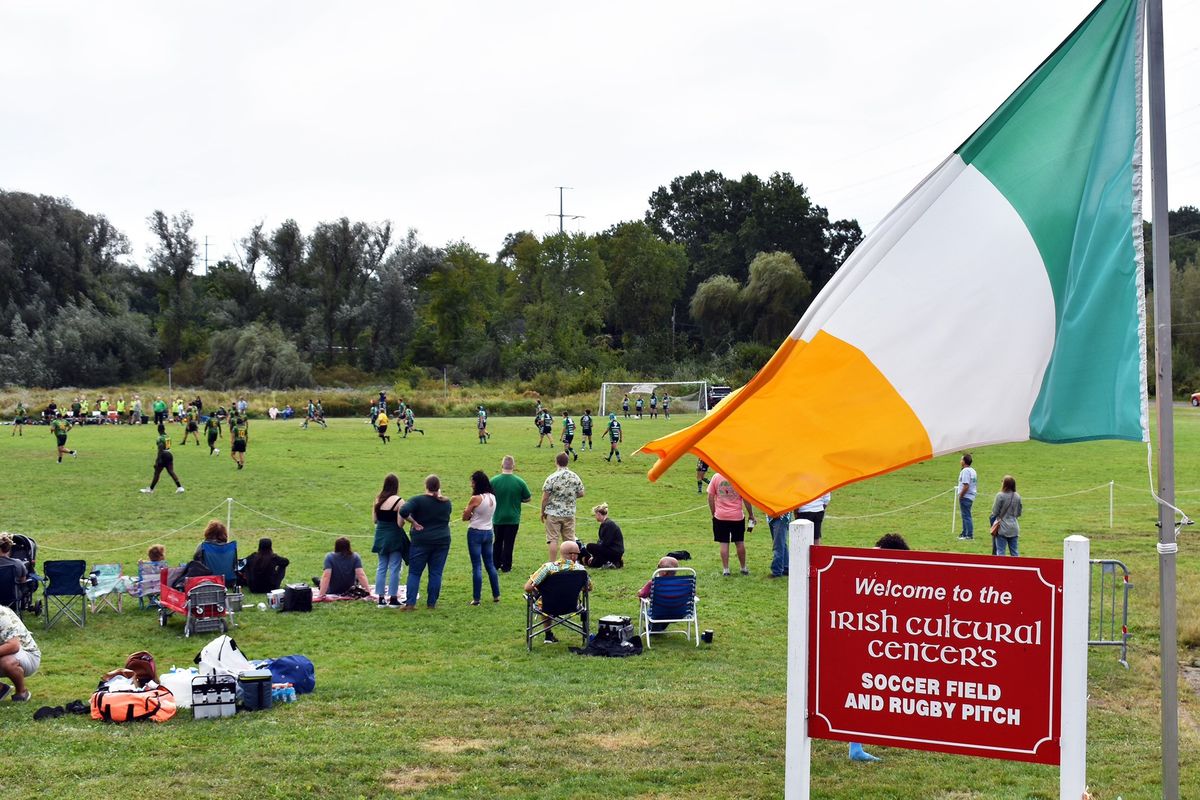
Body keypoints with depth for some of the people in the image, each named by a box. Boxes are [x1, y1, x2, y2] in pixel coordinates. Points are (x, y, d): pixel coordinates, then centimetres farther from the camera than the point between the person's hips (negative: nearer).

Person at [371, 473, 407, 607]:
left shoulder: (378, 499, 1)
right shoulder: (399, 501, -15)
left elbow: (374, 519, 6)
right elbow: (400, 523, -16)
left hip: (381, 536, 5)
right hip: (395, 537, -5)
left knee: (381, 567, 12)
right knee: (394, 568, 2)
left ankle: (381, 598, 14)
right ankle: (393, 598, 5)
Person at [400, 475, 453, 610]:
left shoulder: (418, 500, -9)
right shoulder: (446, 502, 5)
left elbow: (403, 511, -23)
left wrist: (414, 523, -12)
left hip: (421, 541, -3)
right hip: (442, 541, 3)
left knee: (414, 573, 4)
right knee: (436, 573, 7)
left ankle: (410, 603, -4)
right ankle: (431, 603, 8)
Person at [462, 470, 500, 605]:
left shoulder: (475, 499, -17)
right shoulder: (492, 497, 3)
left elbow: (465, 517, -9)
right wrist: (475, 514, 3)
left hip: (475, 532, -6)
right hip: (488, 532, 6)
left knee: (477, 566, -2)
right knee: (490, 564, 16)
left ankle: (476, 598, 1)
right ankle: (496, 595, 20)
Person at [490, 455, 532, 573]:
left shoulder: (493, 481, -11)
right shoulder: (519, 482, -12)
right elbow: (528, 498, -2)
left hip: (497, 518, 1)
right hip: (513, 518, -1)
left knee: (498, 542, 18)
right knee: (509, 543, 7)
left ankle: (495, 564, 23)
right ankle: (506, 566, 10)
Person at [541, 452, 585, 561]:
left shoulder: (552, 478, -14)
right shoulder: (575, 477, -2)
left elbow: (545, 497, -10)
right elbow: (581, 494, 6)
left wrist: (543, 512, 2)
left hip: (553, 513, -4)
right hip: (569, 513, 4)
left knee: (553, 539, 1)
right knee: (570, 540, 11)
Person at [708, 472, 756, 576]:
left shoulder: (716, 476, -5)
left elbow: (710, 497, -2)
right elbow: (746, 498, -6)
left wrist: (713, 513, 10)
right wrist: (751, 515, 6)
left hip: (720, 516, 0)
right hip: (737, 516, 0)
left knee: (724, 543, 4)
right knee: (740, 543, 14)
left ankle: (725, 570, 5)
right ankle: (744, 568, 24)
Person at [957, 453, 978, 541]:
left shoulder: (965, 471, -17)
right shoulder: (973, 471, 13)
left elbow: (966, 486, -24)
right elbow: (976, 485, 17)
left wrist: (960, 496, -15)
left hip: (965, 497, -10)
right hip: (971, 496, 10)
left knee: (966, 516, -5)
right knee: (965, 515, 18)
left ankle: (969, 535, -3)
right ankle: (964, 533, 27)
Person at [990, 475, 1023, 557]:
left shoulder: (1000, 496, -14)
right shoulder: (1017, 497, 1)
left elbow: (995, 512, -11)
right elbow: (1019, 513, 8)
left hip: (1002, 528, -4)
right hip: (1014, 528, 4)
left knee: (1000, 552, 0)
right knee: (1014, 553, 11)